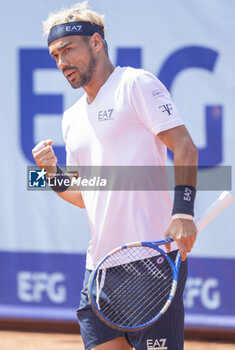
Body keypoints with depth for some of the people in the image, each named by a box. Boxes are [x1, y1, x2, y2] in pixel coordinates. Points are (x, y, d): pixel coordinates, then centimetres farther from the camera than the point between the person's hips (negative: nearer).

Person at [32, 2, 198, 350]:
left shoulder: (136, 84, -2)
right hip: (100, 264, 7)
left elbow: (185, 147, -10)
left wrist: (183, 212, -22)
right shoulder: (72, 118, 20)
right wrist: (53, 174, 5)